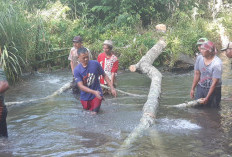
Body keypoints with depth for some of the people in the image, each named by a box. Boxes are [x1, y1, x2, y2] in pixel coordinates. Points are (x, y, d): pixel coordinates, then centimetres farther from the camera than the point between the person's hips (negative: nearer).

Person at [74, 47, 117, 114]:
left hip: (96, 94, -1)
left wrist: (112, 88, -8)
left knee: (94, 113, -6)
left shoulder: (95, 64, -14)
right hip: (85, 96, 1)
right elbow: (81, 86, -21)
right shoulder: (77, 70, -16)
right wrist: (94, 92, -34)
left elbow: (104, 75, -2)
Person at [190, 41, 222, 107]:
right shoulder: (199, 58, -7)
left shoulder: (217, 63, -23)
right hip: (200, 87, 4)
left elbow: (214, 82, -20)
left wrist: (207, 98, -19)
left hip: (213, 89, -4)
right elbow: (197, 74, 2)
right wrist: (192, 89, 0)